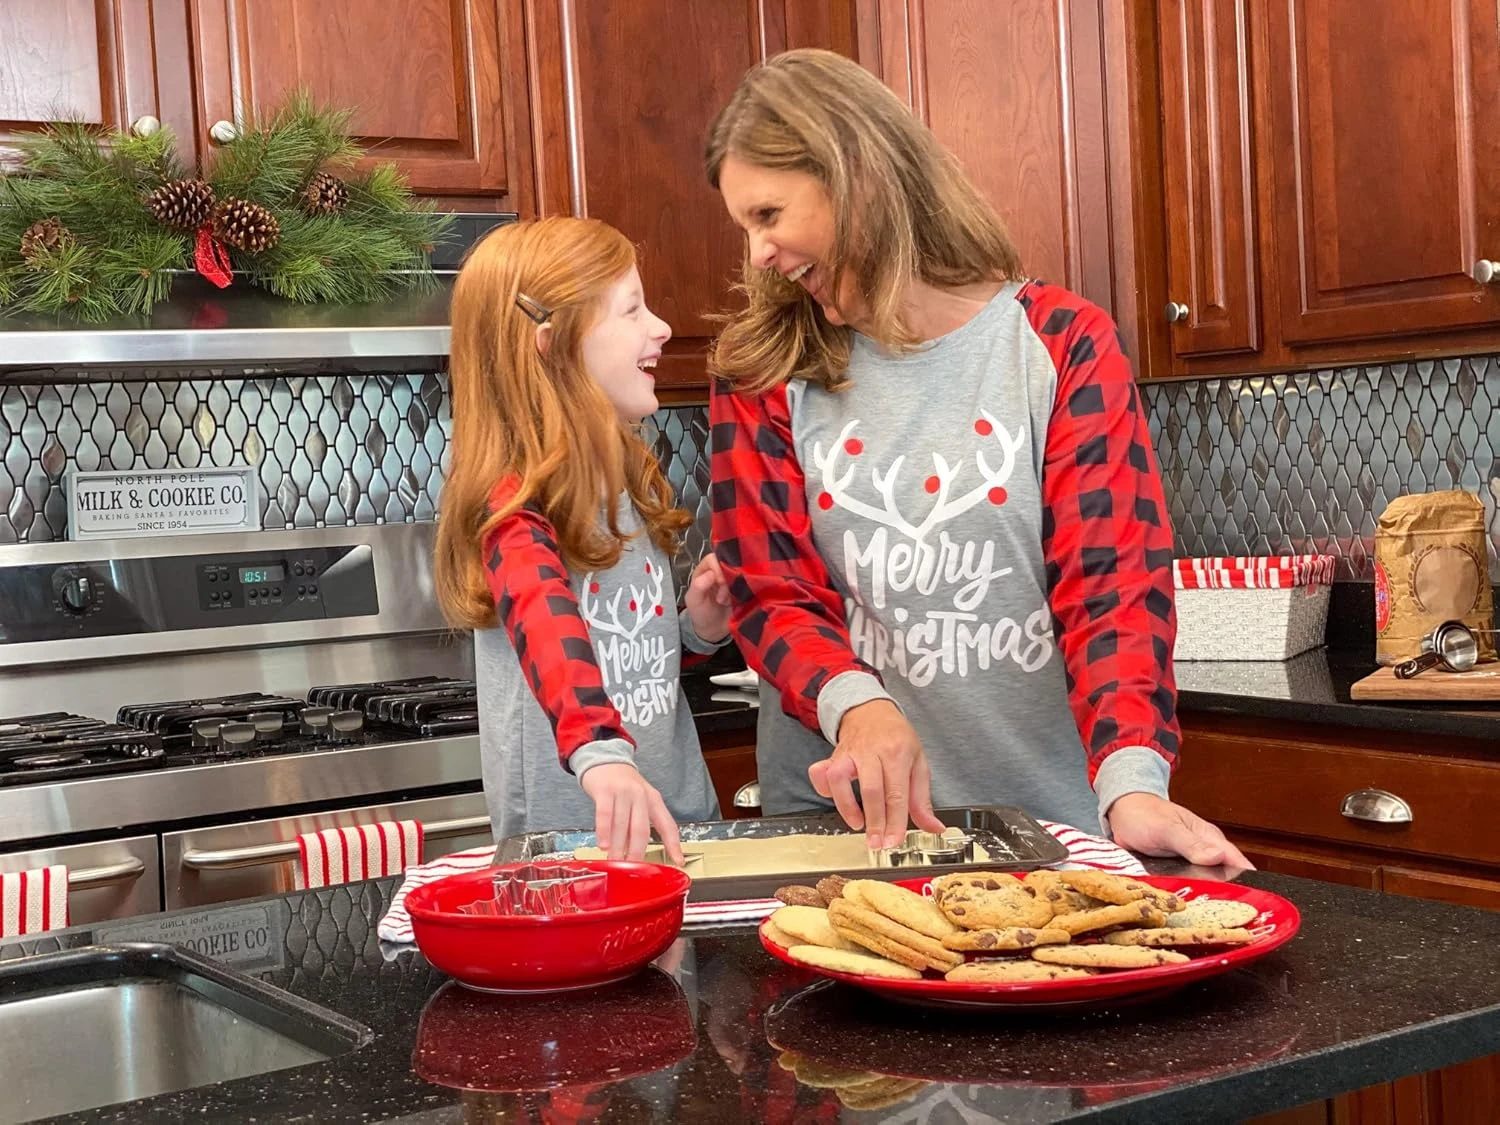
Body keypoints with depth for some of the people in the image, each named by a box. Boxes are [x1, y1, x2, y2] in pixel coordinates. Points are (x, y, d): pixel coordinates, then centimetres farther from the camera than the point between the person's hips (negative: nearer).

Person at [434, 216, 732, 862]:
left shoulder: (626, 485, 8)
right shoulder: (519, 503, -18)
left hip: (673, 814, 7)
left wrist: (699, 630, 2)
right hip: (567, 834, -7)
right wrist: (600, 752, -54)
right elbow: (546, 627, -38)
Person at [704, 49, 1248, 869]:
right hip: (848, 814, 1)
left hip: (1048, 814, -1)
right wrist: (855, 705, -23)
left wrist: (1131, 783, -26)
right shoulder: (764, 372, 2)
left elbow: (1111, 580, -11)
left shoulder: (1063, 343, -3)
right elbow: (769, 594, -1)